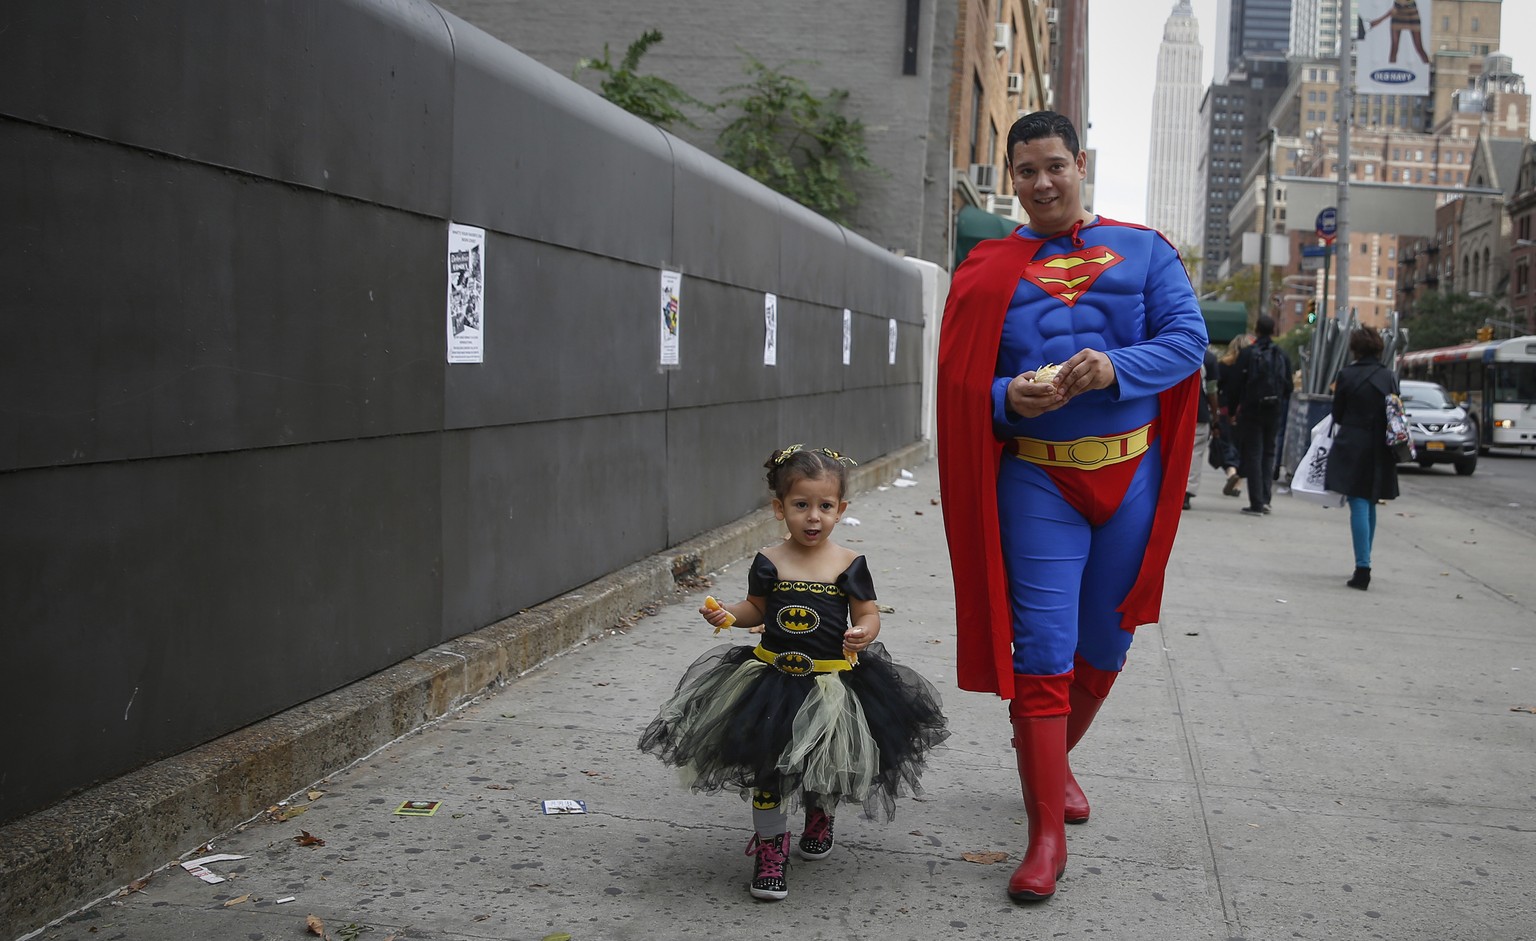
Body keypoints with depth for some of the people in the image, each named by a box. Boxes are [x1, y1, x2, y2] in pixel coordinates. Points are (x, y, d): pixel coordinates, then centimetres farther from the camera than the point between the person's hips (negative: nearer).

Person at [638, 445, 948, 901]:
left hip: (834, 681, 0)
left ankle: (821, 815, 48)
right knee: (768, 764, 0)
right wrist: (726, 614, -10)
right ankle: (770, 846, 17)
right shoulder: (769, 563, -3)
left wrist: (862, 634, -23)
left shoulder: (849, 565, -6)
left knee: (828, 765, 14)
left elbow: (868, 614, -2)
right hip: (773, 676, 0)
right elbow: (757, 608, 9)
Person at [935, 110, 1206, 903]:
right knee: (1040, 651, -6)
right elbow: (959, 382, 0)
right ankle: (1046, 833, 0)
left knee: (1103, 645, 14)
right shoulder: (987, 272, 4)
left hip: (1130, 474, 2)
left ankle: (1053, 760, 40)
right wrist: (1009, 399, -22)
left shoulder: (1141, 250, 6)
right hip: (1037, 480, -2)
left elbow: (1187, 337, -4)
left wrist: (1116, 369, -22)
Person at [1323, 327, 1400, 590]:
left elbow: (1338, 415, -2)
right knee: (1369, 505, 16)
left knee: (1359, 505, -6)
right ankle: (1364, 564, 25)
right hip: (1380, 450, 4)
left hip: (1353, 447, -4)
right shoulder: (1388, 376, 3)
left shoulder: (1347, 375, -9)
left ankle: (1362, 567, -14)